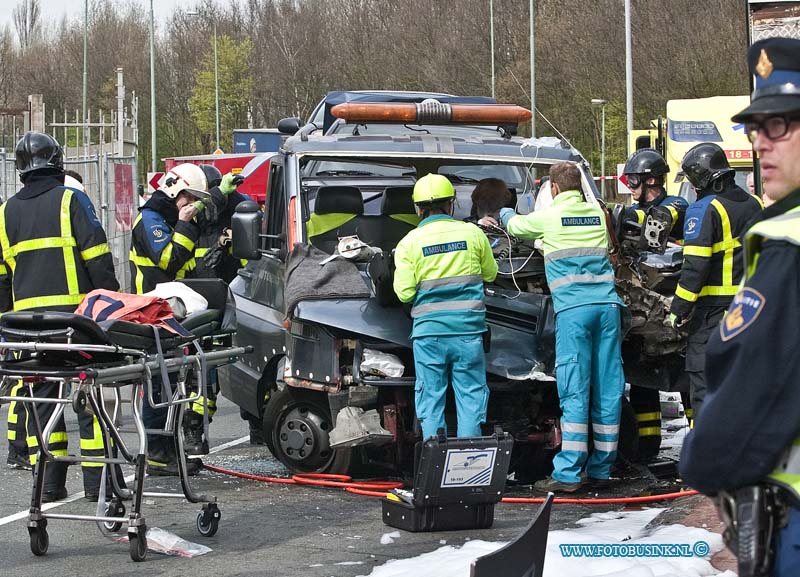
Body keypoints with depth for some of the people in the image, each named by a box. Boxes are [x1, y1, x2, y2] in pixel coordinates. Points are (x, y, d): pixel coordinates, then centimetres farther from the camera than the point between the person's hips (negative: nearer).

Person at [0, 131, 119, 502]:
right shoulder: (71, 198, -2)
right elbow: (97, 256, -7)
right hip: (73, 310, -4)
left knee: (40, 396, 9)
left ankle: (48, 482, 8)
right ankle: (96, 481, 0)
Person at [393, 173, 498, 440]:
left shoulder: (409, 242, -1)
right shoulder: (473, 233, 2)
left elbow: (404, 293, -3)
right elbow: (490, 274, 15)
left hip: (429, 330, 0)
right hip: (468, 328, 0)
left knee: (430, 397, 7)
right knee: (471, 394, 7)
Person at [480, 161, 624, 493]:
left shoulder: (549, 217, 3)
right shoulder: (597, 215, 17)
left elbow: (516, 226, 21)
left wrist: (504, 215, 48)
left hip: (573, 309, -4)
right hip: (607, 304, 5)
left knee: (574, 389, -8)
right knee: (608, 388, 5)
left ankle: (567, 474, -10)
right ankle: (601, 470, 10)